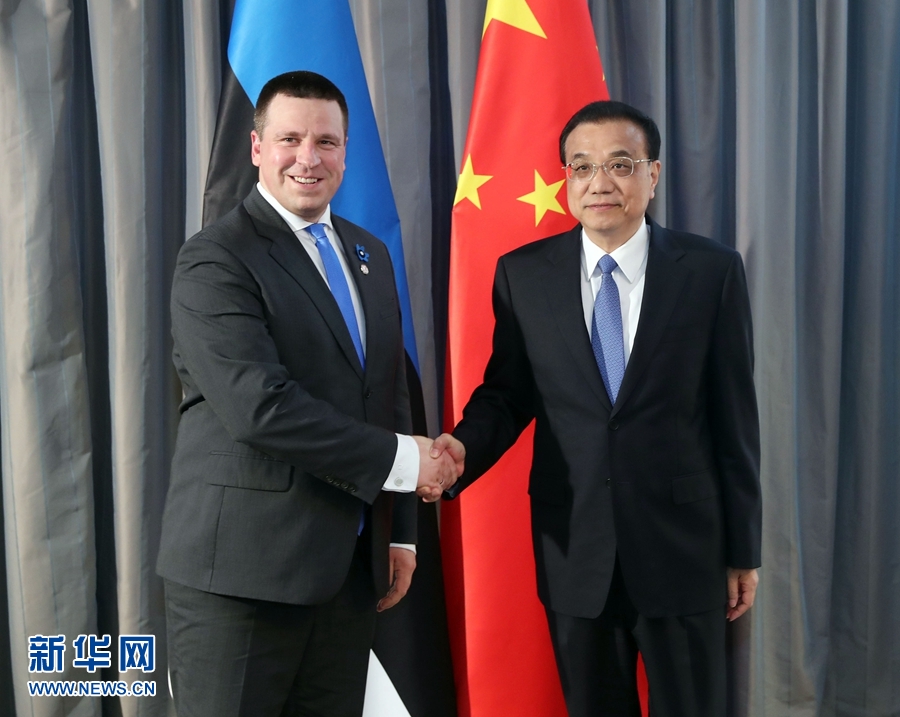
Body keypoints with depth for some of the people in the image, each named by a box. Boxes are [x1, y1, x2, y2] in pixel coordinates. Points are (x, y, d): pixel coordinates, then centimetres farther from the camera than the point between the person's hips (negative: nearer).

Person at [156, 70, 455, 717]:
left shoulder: (370, 255, 14)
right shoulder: (215, 260, -10)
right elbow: (259, 407, -21)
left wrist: (401, 531, 13)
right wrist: (401, 460, -16)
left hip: (351, 566, 7)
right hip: (241, 570, -6)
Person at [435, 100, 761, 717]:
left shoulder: (711, 270, -5)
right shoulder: (523, 274, 0)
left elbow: (734, 413, -2)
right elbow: (506, 391, 5)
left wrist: (743, 549, 1)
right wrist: (464, 448, -18)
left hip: (681, 545, -1)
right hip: (573, 546, 2)